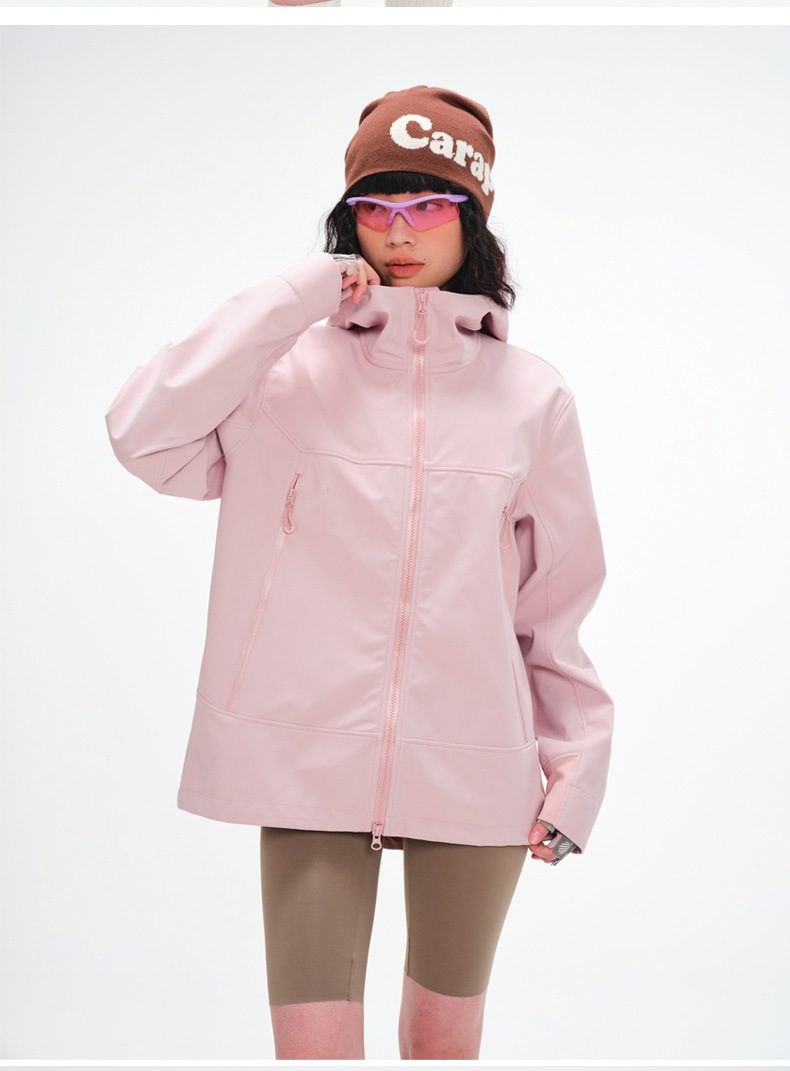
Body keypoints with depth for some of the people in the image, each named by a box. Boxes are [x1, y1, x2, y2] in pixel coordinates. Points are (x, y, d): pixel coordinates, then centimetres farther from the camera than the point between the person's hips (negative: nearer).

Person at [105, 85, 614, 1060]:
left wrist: (576, 767, 7)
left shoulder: (530, 395, 7)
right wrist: (298, 297, -11)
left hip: (475, 774, 2)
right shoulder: (291, 370, 3)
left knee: (445, 1036, 17)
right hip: (310, 760, -1)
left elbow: (557, 605, 10)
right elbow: (144, 435, -15)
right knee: (314, 1043, -3)